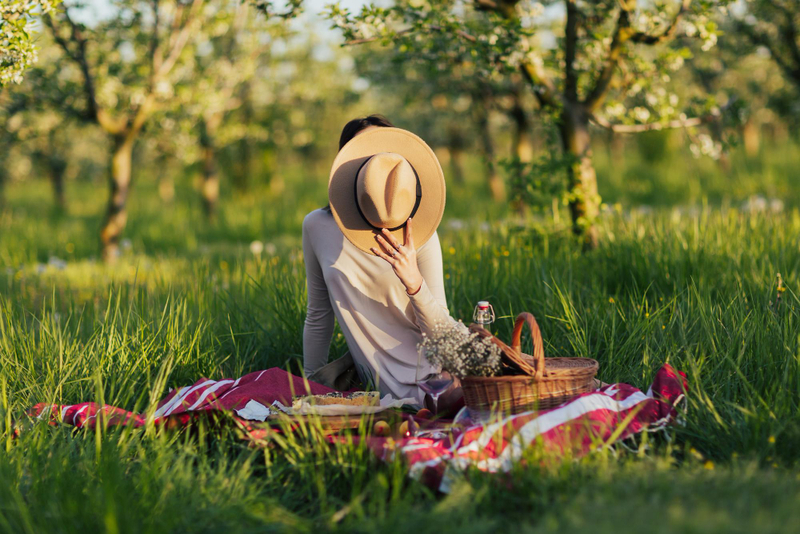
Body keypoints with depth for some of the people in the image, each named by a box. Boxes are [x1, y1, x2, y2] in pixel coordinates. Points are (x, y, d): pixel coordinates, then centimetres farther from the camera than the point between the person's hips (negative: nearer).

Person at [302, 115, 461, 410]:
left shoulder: (421, 237, -5)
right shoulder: (318, 227, -1)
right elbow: (318, 315, 10)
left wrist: (415, 284, -26)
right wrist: (312, 385, 13)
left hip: (430, 363, 1)